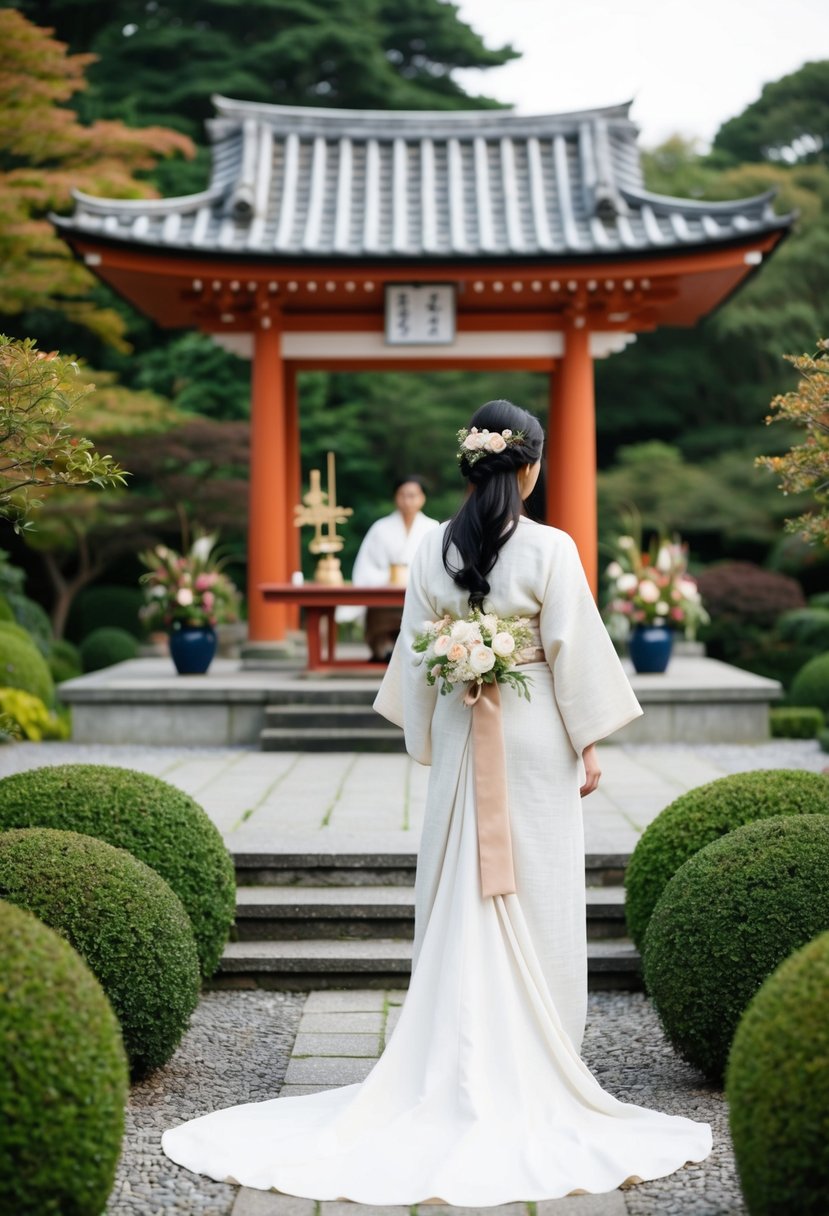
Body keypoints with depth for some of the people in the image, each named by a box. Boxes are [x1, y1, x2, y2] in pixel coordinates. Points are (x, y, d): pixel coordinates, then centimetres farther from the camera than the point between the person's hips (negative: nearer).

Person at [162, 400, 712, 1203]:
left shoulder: (433, 550, 0)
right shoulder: (551, 550, -12)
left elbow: (418, 656, 5)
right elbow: (573, 652, -10)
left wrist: (427, 740, 15)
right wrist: (589, 743, -1)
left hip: (460, 735, 4)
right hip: (537, 739, -3)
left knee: (461, 896, 10)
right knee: (534, 896, 4)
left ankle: (461, 1061, 16)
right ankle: (532, 1062, 12)